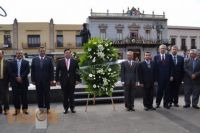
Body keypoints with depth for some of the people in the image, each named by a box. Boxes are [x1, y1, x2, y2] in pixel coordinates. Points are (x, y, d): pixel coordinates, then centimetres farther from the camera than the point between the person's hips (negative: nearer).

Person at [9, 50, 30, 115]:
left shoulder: (26, 62, 6)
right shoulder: (12, 63, 8)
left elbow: (27, 71, -4)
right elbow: (11, 72, 0)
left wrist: (21, 77, -15)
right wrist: (16, 78, -13)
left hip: (24, 81, -1)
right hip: (15, 82, 1)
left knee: (24, 96, 3)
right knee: (15, 96, 3)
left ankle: (25, 109, 12)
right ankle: (17, 109, 13)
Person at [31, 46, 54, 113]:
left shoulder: (49, 59, 3)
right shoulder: (34, 59, 7)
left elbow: (51, 70, 1)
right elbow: (32, 70, 6)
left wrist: (51, 79, -4)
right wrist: (33, 80, 0)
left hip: (46, 80, -1)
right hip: (38, 80, 1)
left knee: (47, 94, 5)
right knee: (39, 95, 5)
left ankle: (47, 108, 14)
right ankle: (40, 108, 15)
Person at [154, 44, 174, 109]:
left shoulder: (169, 56, 6)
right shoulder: (156, 57, 4)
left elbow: (171, 66, 4)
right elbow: (155, 67, 1)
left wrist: (171, 75, -3)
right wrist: (155, 76, -5)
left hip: (167, 76, 1)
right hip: (160, 76, -1)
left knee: (167, 91, 6)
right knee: (159, 90, 4)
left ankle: (166, 104, 17)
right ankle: (157, 103, 19)